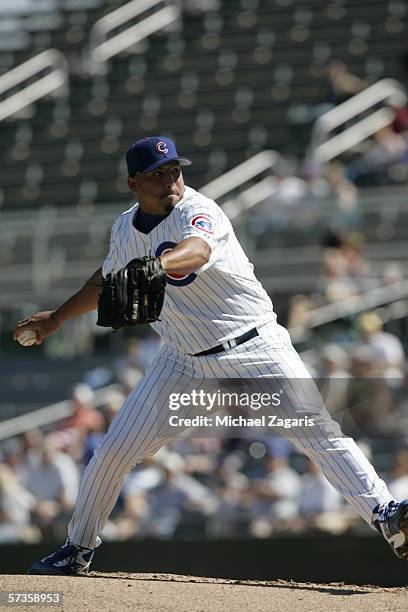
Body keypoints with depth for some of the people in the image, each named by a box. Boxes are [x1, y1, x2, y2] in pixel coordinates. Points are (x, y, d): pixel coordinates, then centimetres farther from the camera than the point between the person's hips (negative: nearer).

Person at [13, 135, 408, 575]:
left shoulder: (198, 212, -18)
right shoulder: (125, 228, 3)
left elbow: (196, 251, -43)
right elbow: (107, 280, 25)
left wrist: (156, 265, -63)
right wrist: (56, 318, 28)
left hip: (255, 349, -5)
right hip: (184, 360, 5)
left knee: (317, 431, -19)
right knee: (116, 449, 1)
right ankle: (78, 550, 19)